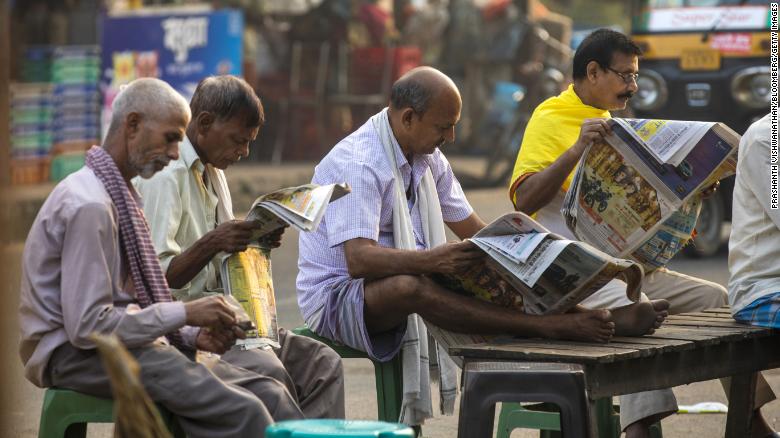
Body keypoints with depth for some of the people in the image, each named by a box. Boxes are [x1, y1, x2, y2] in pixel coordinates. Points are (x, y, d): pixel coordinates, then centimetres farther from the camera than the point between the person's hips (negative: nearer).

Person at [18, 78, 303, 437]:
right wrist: (184, 314, -15)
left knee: (269, 394, -8)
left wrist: (192, 335, 4)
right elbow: (87, 326, -21)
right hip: (78, 355, -9)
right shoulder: (89, 204, -17)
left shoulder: (118, 193, 15)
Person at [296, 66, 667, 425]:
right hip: (337, 297, -9)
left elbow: (474, 230, 16)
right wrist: (430, 260, -47)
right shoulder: (357, 164, -20)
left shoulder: (427, 158, 9)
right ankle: (551, 327, -45)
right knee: (411, 287, -39)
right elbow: (358, 260, -32)